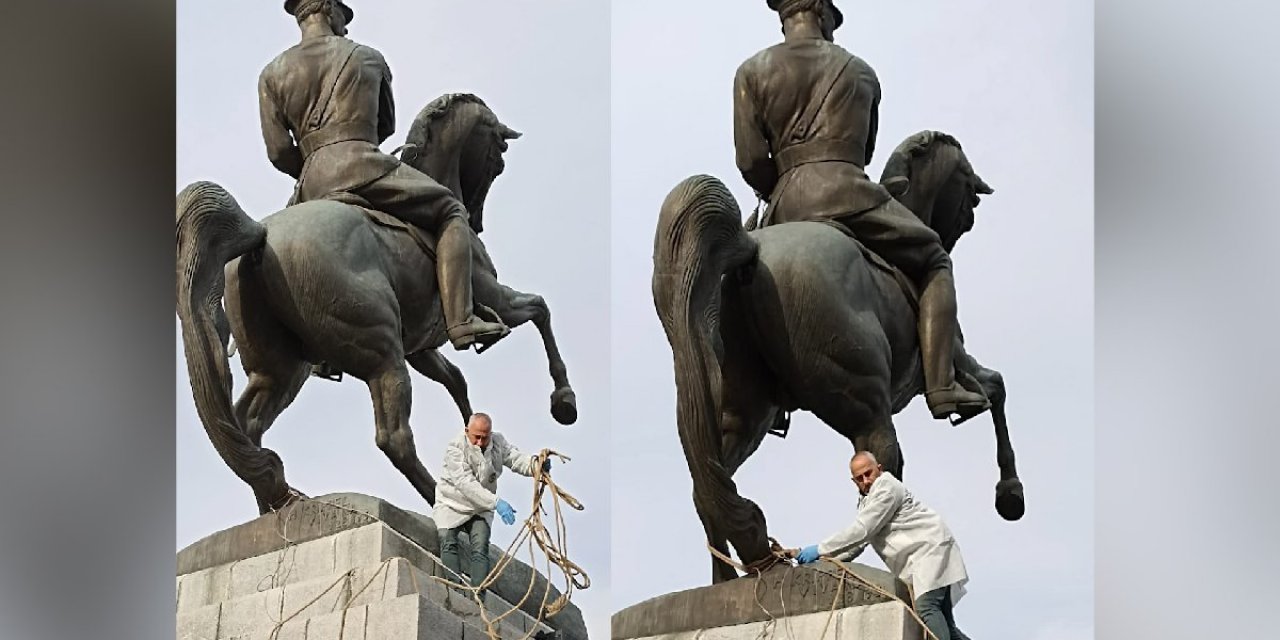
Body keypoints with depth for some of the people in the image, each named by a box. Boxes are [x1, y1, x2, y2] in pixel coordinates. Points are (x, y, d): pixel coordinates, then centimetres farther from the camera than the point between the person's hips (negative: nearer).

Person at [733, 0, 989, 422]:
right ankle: (941, 386, -1)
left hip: (787, 205, 1)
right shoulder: (861, 73, 18)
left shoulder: (752, 73, 10)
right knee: (934, 264, 17)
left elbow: (751, 161, 2)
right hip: (849, 193, -1)